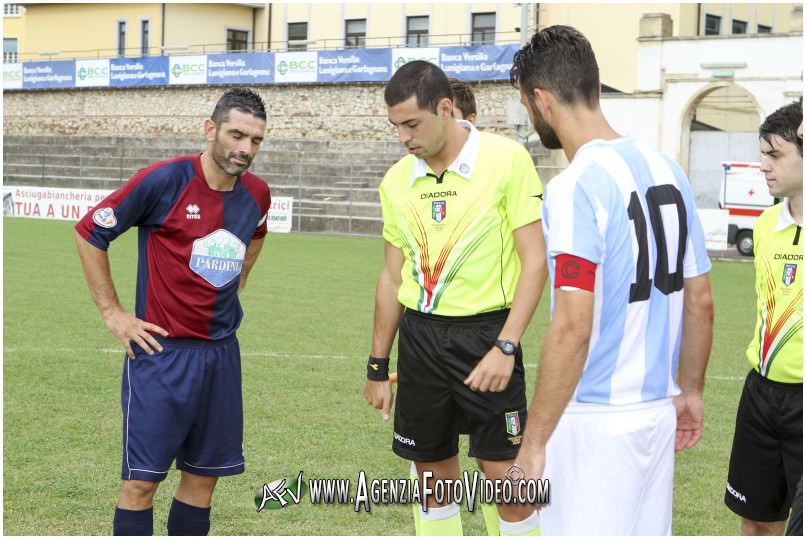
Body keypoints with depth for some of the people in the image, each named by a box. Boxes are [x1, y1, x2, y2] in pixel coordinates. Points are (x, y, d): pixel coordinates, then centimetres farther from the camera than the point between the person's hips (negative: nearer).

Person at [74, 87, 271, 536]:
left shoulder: (257, 193, 3)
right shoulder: (164, 180, -14)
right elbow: (89, 233, -6)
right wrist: (113, 313, -6)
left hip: (222, 352, 6)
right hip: (162, 351, -5)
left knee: (205, 474, 11)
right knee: (142, 478, -3)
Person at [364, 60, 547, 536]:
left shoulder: (506, 160, -10)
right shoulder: (397, 180, 6)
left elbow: (535, 260, -11)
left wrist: (506, 346, -18)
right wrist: (378, 366, 17)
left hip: (485, 332, -5)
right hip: (419, 334, 5)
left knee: (505, 476, -5)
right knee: (435, 476, 10)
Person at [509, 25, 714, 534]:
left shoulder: (575, 187, -17)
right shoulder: (666, 169, 5)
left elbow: (573, 329, -23)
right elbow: (701, 301, 12)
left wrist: (534, 440, -17)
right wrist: (691, 391, 23)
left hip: (596, 421, -7)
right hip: (659, 411, 7)